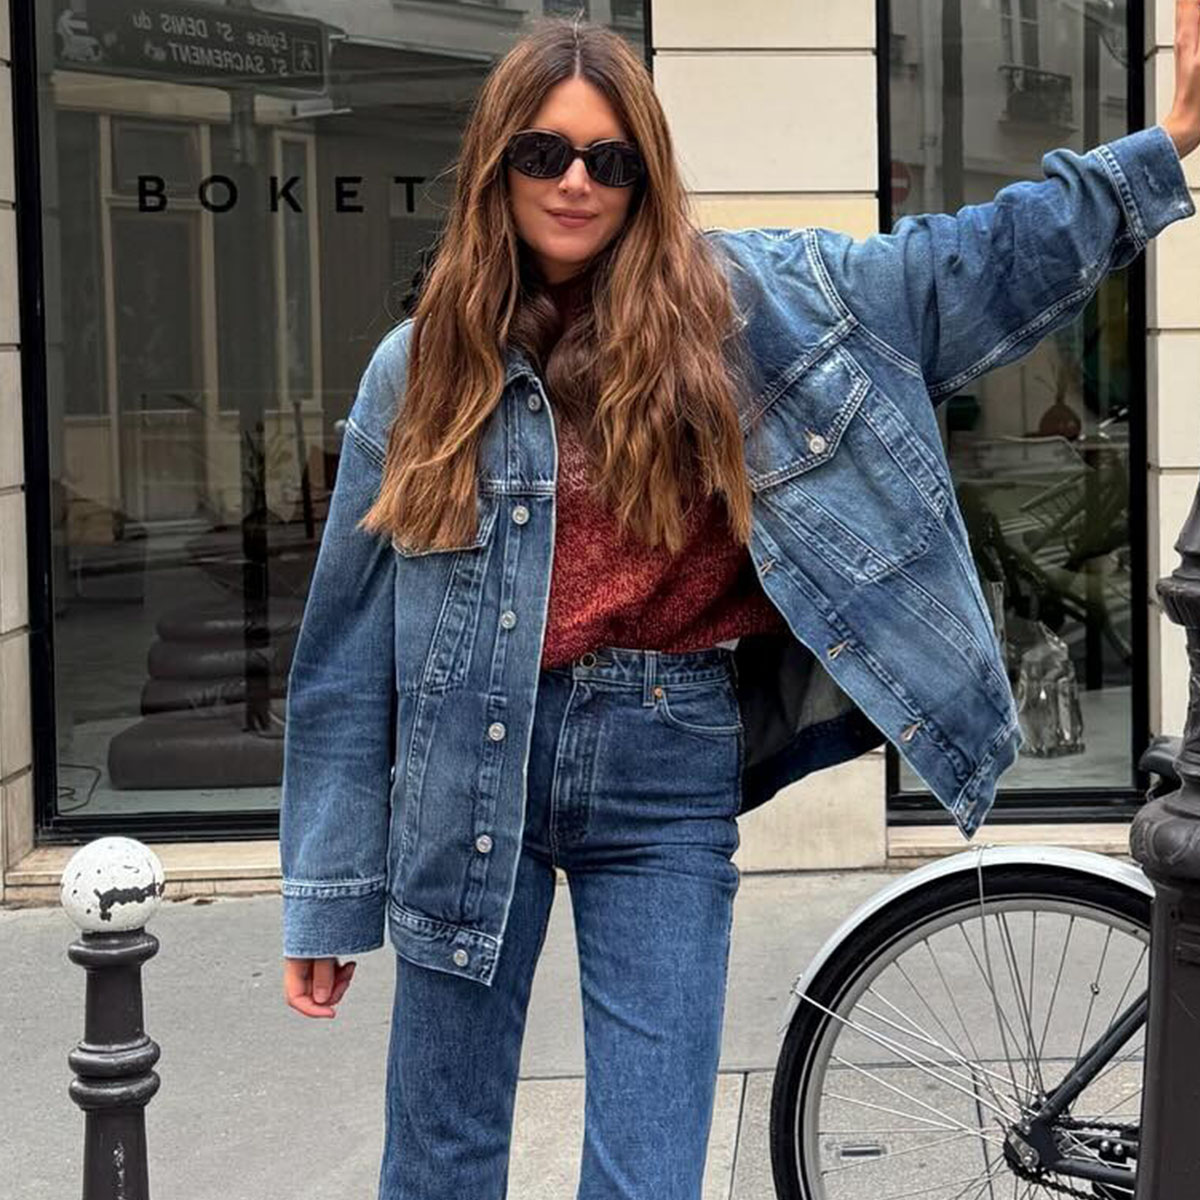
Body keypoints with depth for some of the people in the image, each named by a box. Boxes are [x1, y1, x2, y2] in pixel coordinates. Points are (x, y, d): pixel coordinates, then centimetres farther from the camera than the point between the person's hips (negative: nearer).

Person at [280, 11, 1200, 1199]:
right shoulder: (422, 369, 3)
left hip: (672, 781, -1)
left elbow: (967, 263, 6)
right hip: (473, 770, 1)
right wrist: (326, 897, 4)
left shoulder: (747, 302, 1)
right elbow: (351, 643, 4)